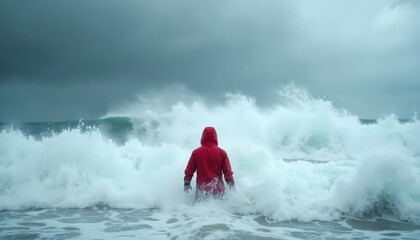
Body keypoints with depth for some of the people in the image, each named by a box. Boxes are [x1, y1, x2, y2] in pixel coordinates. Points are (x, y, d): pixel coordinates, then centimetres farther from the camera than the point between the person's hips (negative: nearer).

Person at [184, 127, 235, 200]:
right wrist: (232, 186, 11)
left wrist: (186, 184, 19)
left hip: (201, 189, 0)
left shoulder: (196, 152, -4)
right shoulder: (222, 153, -5)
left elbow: (189, 171, 3)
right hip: (218, 190, 0)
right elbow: (228, 172, -3)